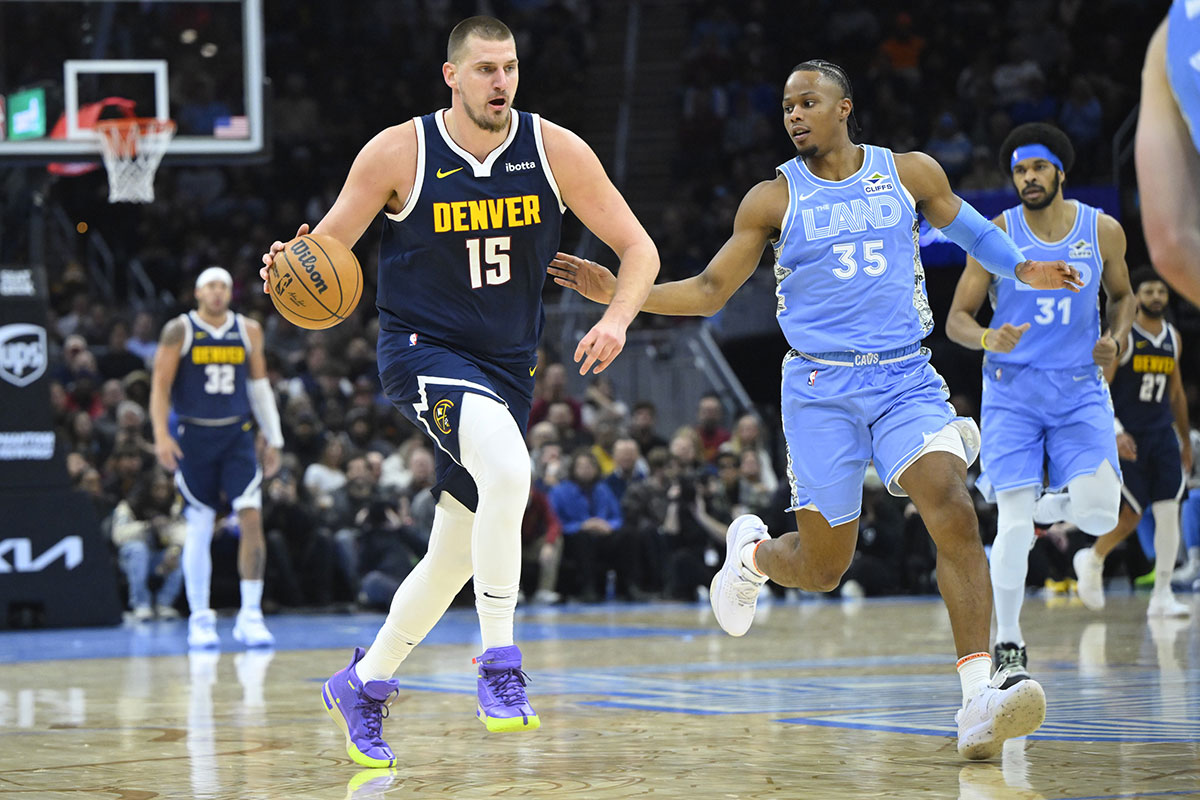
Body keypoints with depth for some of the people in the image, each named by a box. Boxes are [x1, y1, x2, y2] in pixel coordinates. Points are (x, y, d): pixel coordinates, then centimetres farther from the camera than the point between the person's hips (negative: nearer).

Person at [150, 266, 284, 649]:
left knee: (251, 517, -11)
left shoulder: (248, 331, 8)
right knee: (199, 527, 1)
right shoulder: (179, 331, -2)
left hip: (237, 435, 2)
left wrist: (273, 439, 11)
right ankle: (200, 618, 12)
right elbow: (160, 385, -5)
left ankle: (250, 615, -7)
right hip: (193, 436, -2)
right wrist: (161, 435, -17)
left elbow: (259, 385, 14)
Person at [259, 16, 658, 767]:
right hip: (422, 350, -4)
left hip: (506, 367, 4)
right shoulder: (398, 154, -11)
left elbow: (639, 248, -3)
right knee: (507, 468, -33)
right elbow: (329, 244, -3)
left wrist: (617, 319, -22)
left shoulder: (555, 150, -7)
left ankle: (365, 684, 31)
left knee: (458, 555, 9)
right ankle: (500, 667, -25)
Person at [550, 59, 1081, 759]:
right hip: (821, 389, 0)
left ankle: (979, 702, -28)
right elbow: (710, 291, 6)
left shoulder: (911, 174, 6)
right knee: (822, 567, 2)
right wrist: (620, 295, -7)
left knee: (955, 514, -24)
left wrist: (1022, 268, 11)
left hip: (905, 379, 1)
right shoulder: (773, 200, 2)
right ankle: (753, 553, 41)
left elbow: (964, 225, 26)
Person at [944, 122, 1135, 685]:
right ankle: (1008, 645, 5)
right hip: (1012, 390, -2)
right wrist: (988, 339, -24)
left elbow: (1122, 295, 18)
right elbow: (956, 320, -2)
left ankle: (1043, 504, 21)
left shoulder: (1104, 231, 0)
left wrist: (1115, 340, -2)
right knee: (1013, 526, -11)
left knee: (1099, 513, -15)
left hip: (1079, 390, 2)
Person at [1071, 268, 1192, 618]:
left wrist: (1186, 441, 23)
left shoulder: (1173, 338, 11)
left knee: (1169, 513, -6)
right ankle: (1092, 560, 26)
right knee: (1130, 516, -4)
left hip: (1163, 435, 5)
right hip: (1128, 439, -5)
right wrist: (1115, 432, -24)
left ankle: (1162, 595, -2)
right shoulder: (1122, 336, -8)